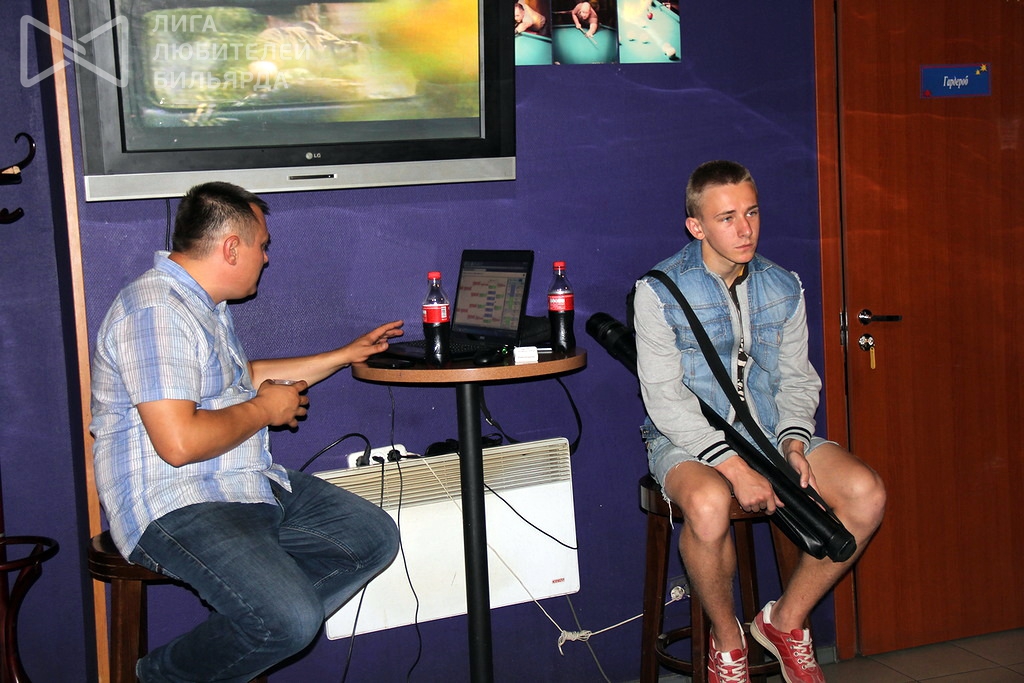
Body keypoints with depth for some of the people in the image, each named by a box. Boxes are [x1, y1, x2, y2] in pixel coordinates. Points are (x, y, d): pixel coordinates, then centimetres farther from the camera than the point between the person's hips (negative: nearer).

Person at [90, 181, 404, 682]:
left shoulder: (205, 304, 16)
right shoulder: (154, 311, -19)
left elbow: (246, 377, 32)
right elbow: (179, 442, -28)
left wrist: (348, 354, 34)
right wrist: (265, 409, -11)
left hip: (251, 486, 11)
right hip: (175, 506, -11)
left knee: (374, 535, 3)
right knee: (289, 619, -28)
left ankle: (246, 638, -4)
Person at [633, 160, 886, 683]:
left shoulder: (782, 288, 8)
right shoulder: (659, 291, -9)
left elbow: (797, 378, 12)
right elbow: (665, 398, -14)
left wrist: (793, 441, -10)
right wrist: (734, 466, -23)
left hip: (772, 430, 5)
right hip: (689, 440, -5)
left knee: (866, 493, -18)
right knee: (709, 503, -38)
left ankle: (786, 620, 2)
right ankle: (726, 639, -9)